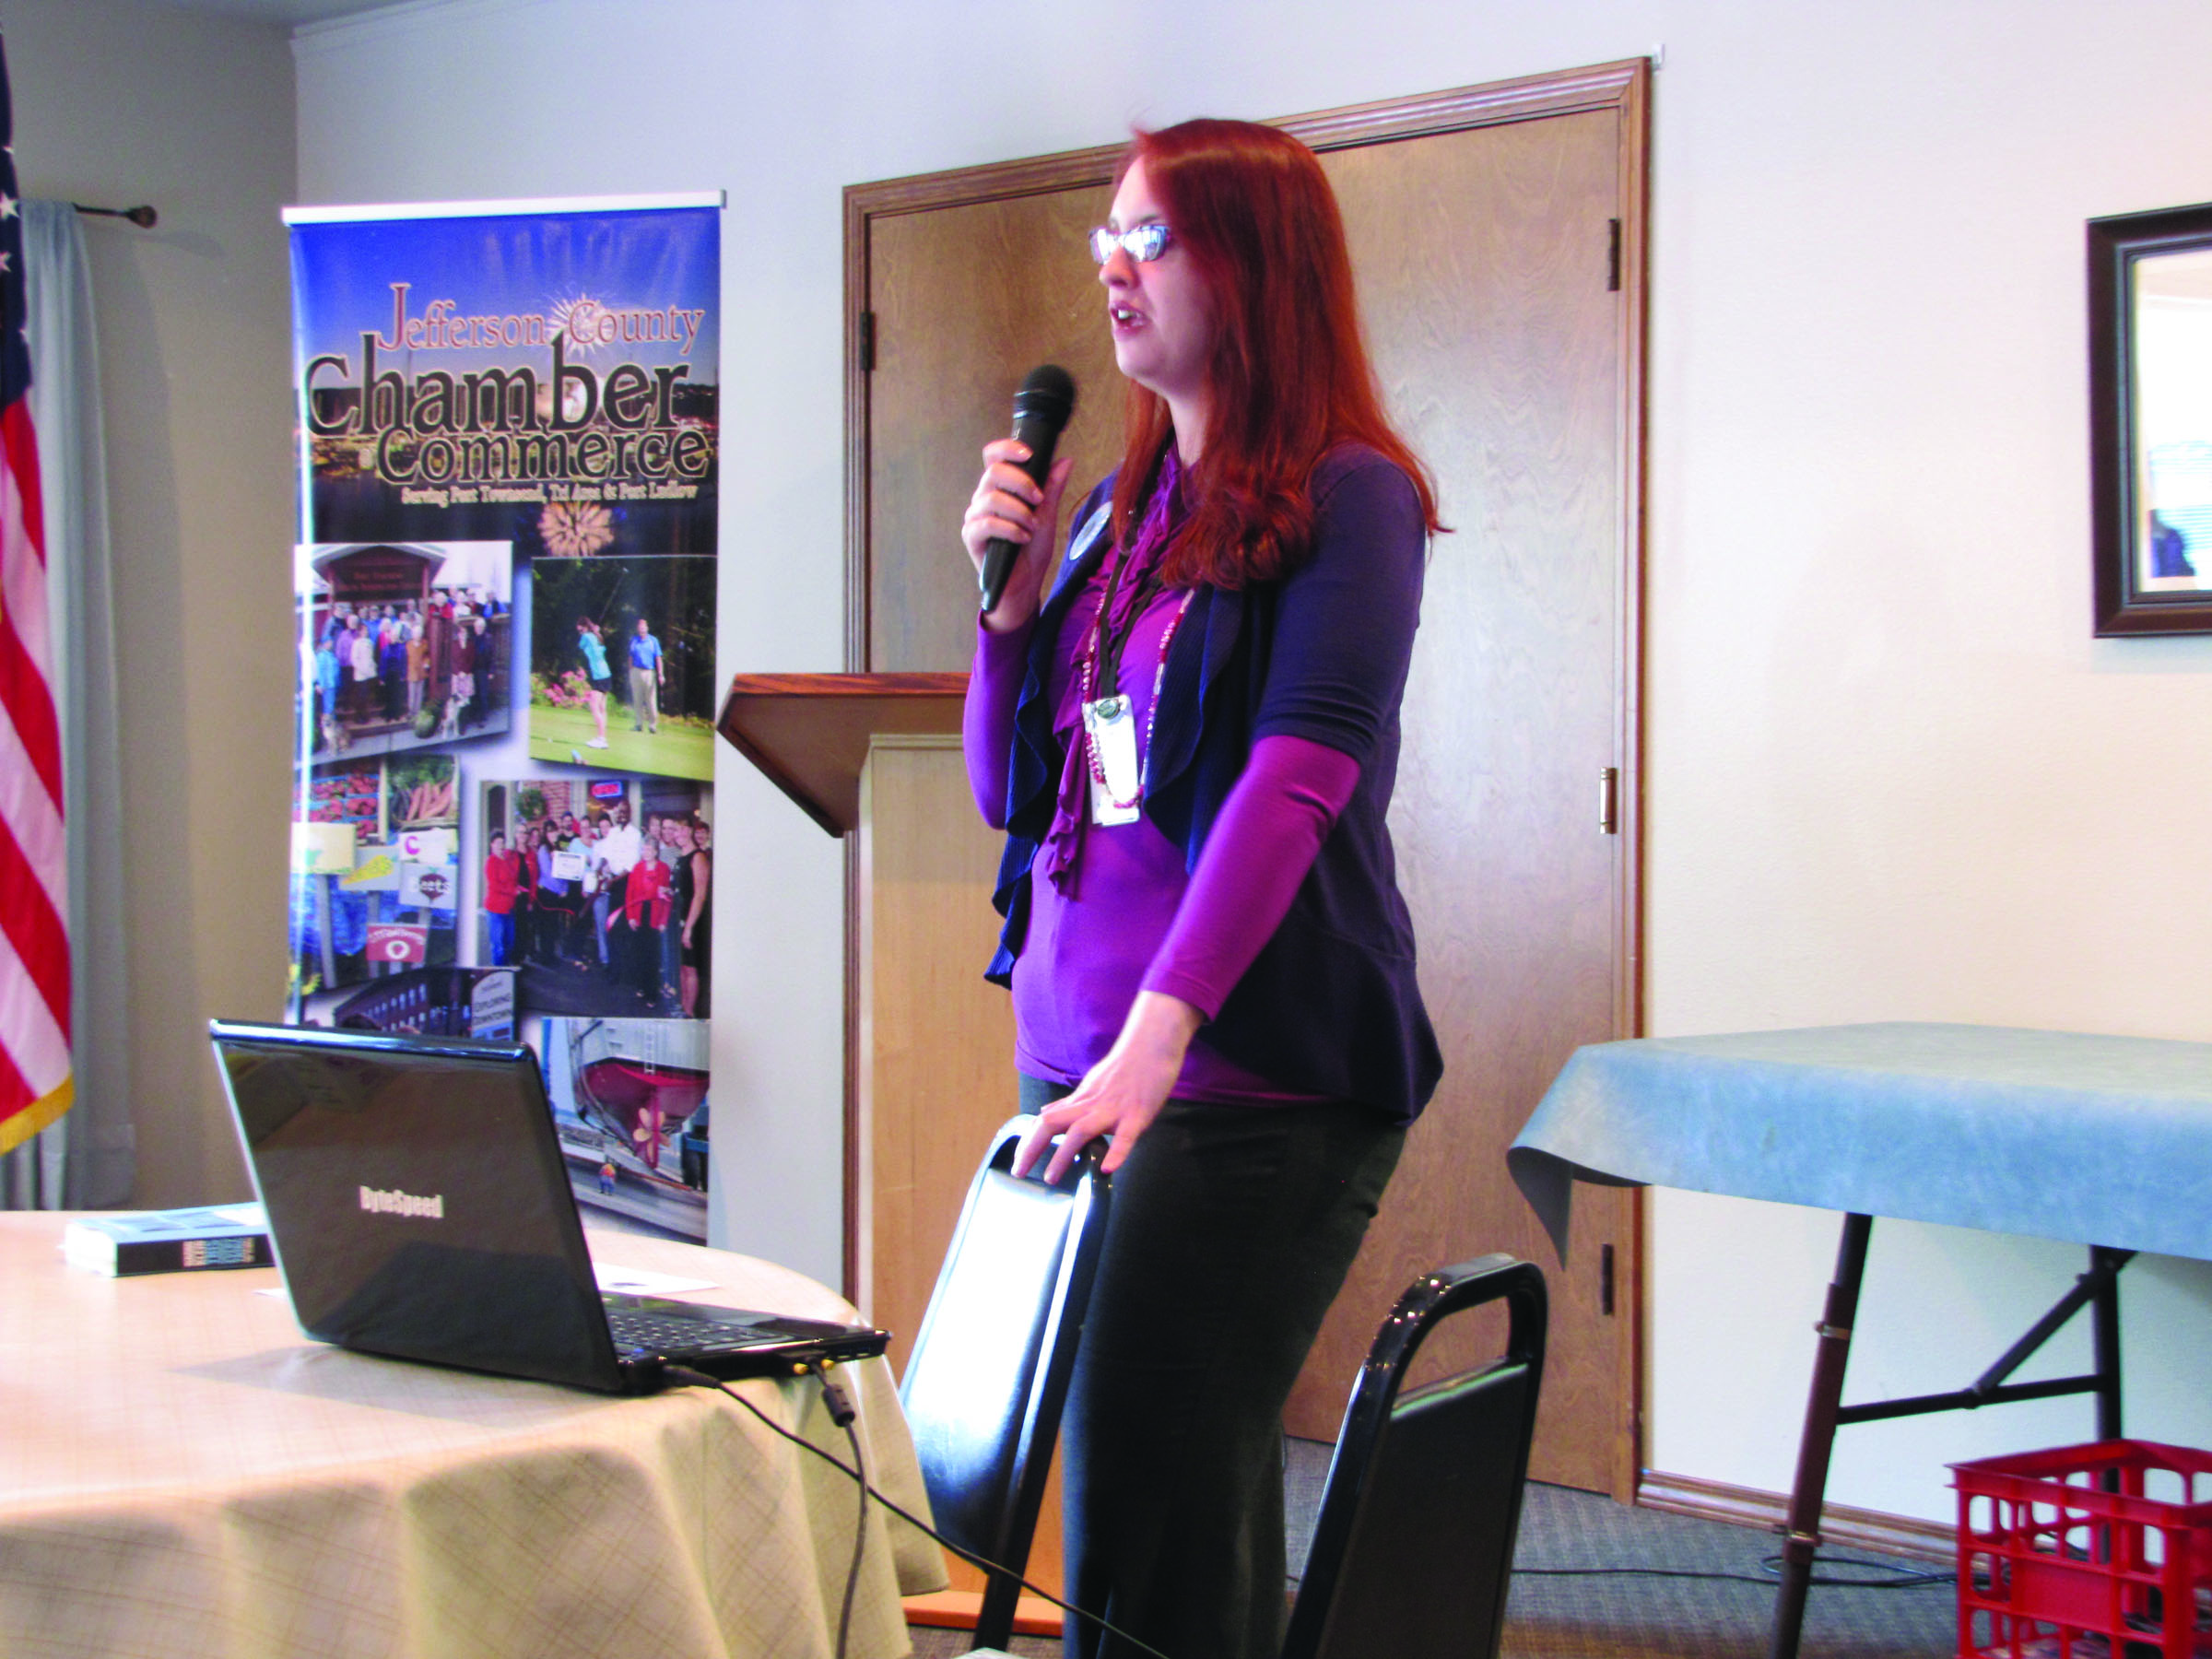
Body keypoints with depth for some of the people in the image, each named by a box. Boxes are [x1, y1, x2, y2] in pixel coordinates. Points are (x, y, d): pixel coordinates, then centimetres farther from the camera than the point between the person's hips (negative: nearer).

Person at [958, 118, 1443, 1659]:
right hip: (1074, 1061, 7)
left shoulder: (1347, 498, -6)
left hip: (1253, 1082, -7)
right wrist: (1016, 593, 3)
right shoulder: (1118, 507, 15)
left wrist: (1158, 1035, -31)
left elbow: (1300, 772, -20)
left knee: (1150, 1520, -11)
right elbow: (1012, 793, 19)